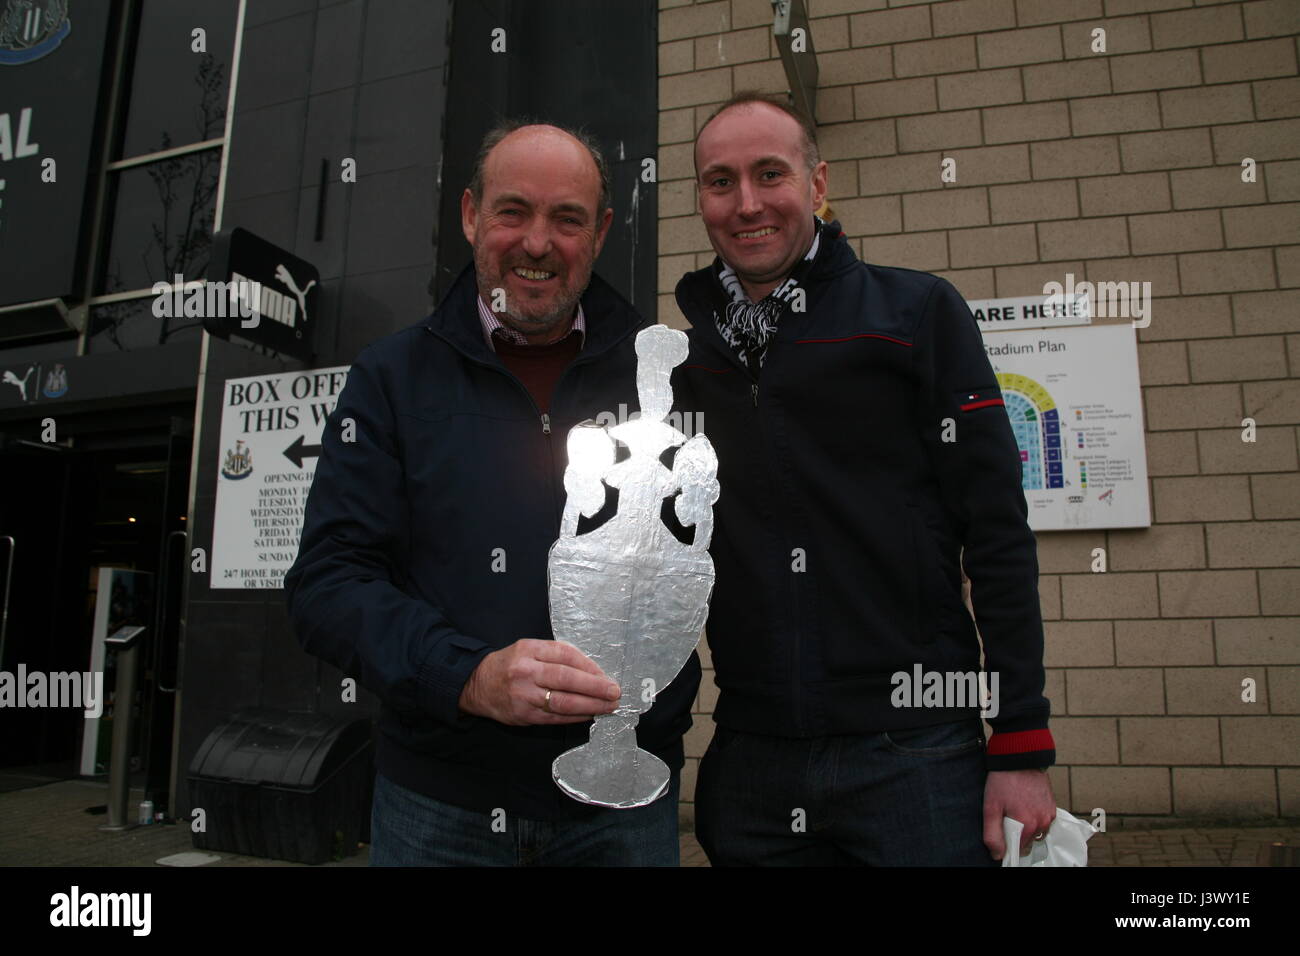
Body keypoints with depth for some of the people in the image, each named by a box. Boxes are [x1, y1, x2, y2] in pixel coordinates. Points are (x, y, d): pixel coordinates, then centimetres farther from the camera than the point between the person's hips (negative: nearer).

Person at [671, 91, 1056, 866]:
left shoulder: (917, 313, 0)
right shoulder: (687, 353, 9)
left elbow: (998, 532, -4)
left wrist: (1024, 746, -7)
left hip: (912, 752, -2)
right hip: (749, 764, 3)